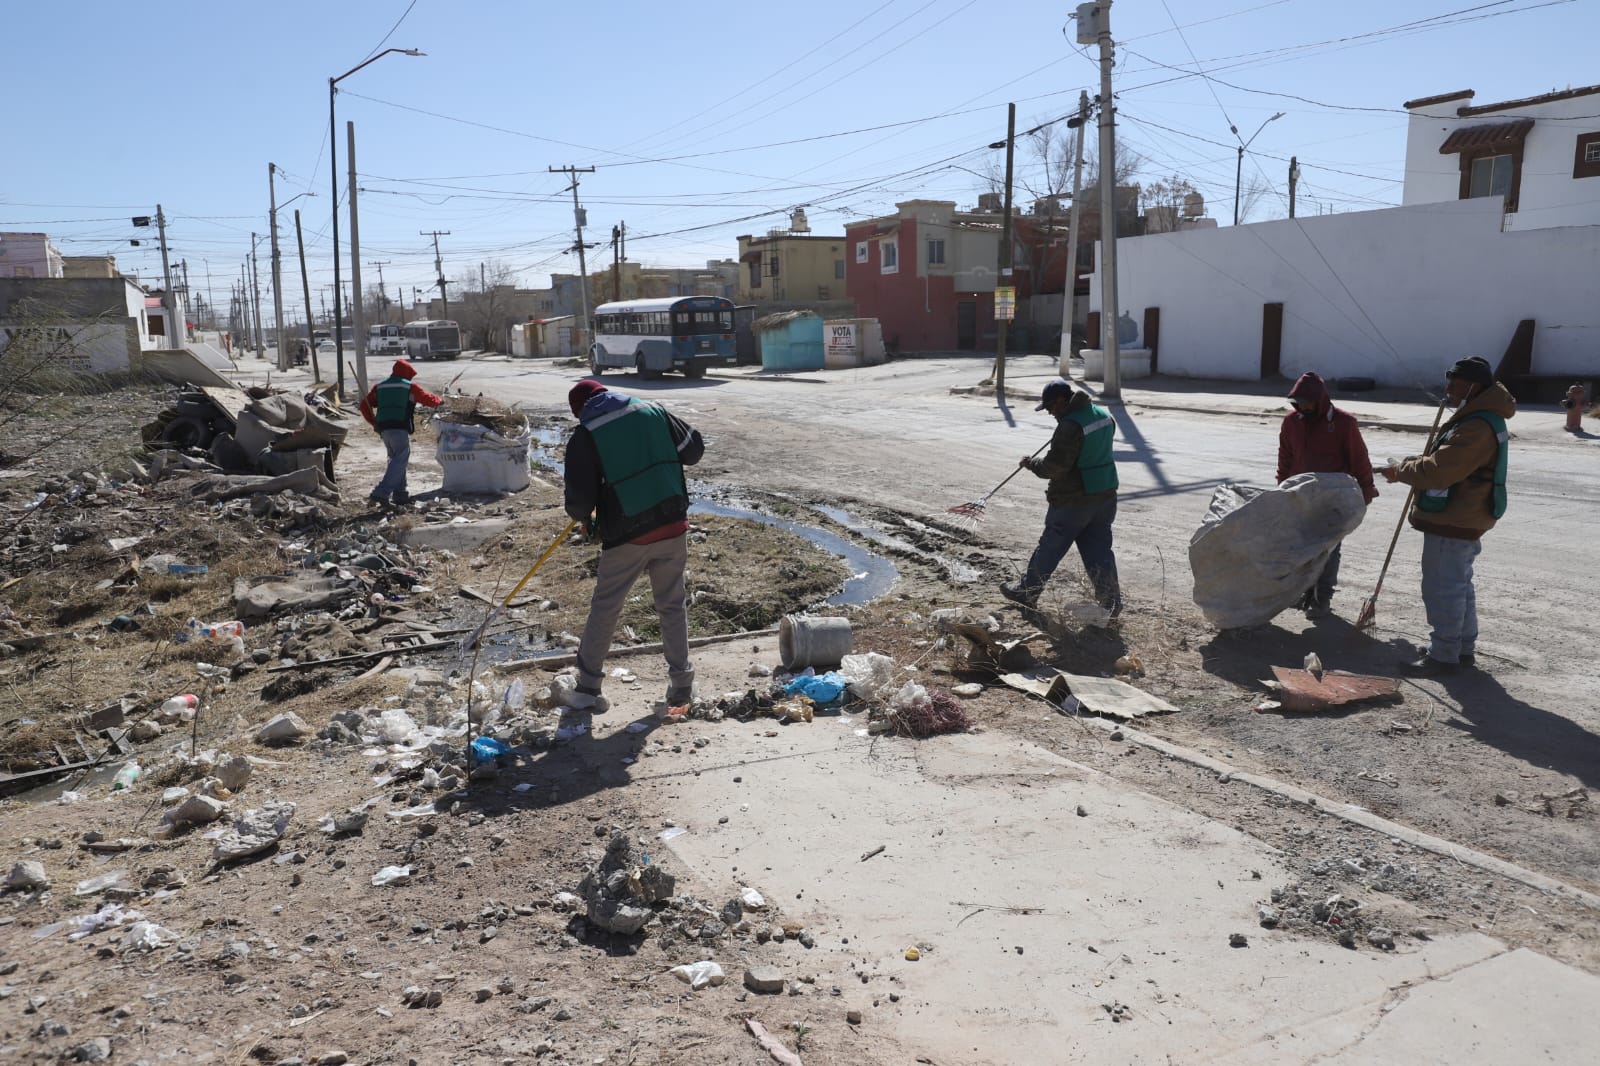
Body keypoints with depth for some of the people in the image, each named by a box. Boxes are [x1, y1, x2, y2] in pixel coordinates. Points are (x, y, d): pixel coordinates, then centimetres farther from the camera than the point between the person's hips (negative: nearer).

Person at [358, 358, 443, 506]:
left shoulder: (379, 386, 18)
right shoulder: (410, 386, 3)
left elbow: (365, 405, 15)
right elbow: (428, 399, 10)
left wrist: (374, 422, 20)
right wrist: (439, 400, 30)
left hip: (383, 429, 7)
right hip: (400, 429, -7)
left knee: (395, 459, 18)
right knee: (400, 461, -7)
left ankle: (400, 493, 17)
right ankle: (381, 493, -19)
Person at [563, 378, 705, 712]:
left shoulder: (584, 436, -6)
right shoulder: (654, 410, 4)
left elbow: (579, 500, -8)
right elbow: (694, 448, 12)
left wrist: (586, 517, 15)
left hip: (626, 536, -3)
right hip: (673, 525, 3)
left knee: (604, 609, 12)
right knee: (673, 604, 16)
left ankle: (587, 688, 20)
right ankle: (681, 684, 19)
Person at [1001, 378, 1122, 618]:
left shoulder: (1070, 426, -23)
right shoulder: (1103, 414, 5)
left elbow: (1054, 466, -23)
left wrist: (1031, 463, -6)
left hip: (1072, 500, -7)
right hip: (1105, 495, 8)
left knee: (1050, 547, 7)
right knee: (1099, 548, 11)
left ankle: (1027, 592, 22)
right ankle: (1111, 600, 8)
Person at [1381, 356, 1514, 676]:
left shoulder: (1477, 427, -24)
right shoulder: (1480, 418, 13)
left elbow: (1438, 470, -28)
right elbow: (1451, 463, 21)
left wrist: (1401, 470, -13)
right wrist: (1414, 465, 6)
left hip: (1452, 524, -11)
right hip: (1462, 520, 11)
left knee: (1442, 589, -3)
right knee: (1459, 586, 19)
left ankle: (1444, 655, 4)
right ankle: (1464, 648, 30)